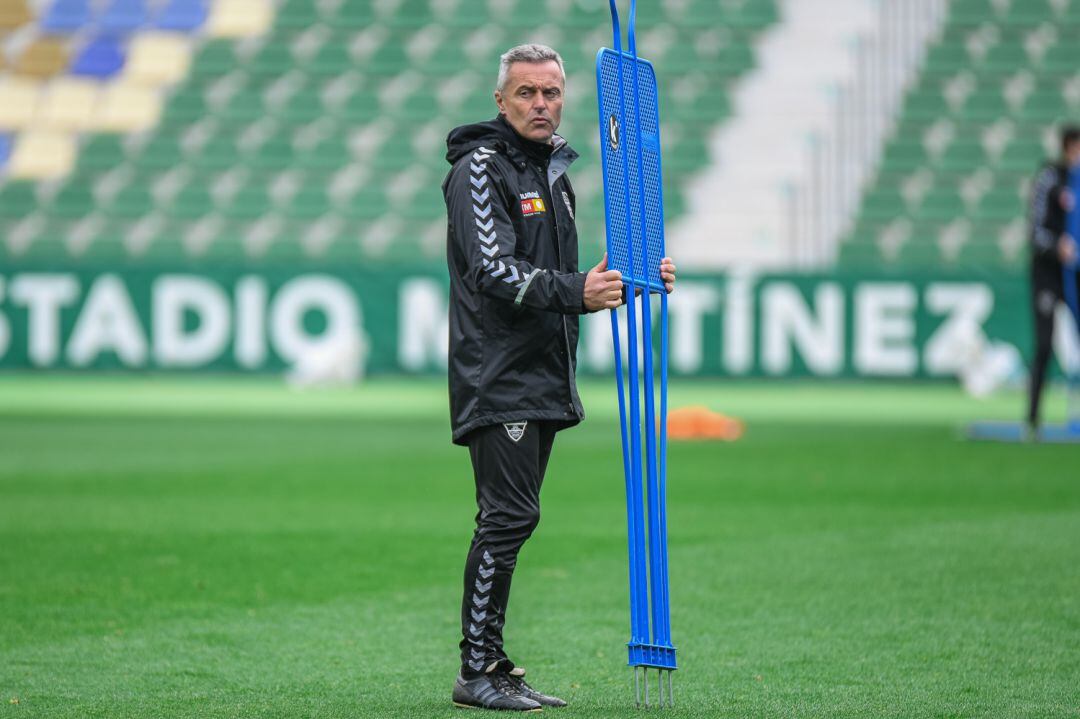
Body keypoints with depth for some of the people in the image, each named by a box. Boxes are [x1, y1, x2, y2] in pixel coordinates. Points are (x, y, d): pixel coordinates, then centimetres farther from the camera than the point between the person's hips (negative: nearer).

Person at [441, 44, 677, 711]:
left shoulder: (555, 173, 20)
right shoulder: (481, 169, -9)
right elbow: (493, 272, -20)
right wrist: (575, 291, -32)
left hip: (543, 380, 9)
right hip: (497, 378, -9)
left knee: (510, 521, 9)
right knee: (509, 517, -13)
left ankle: (493, 668, 13)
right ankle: (477, 673, -10)